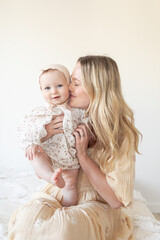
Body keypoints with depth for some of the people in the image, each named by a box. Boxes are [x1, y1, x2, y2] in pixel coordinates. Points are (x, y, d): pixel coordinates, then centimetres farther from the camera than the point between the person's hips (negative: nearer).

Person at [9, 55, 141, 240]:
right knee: (26, 217, -29)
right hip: (60, 193, 3)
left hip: (97, 203, -3)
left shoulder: (121, 132, -14)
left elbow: (116, 200, -16)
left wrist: (82, 154, -20)